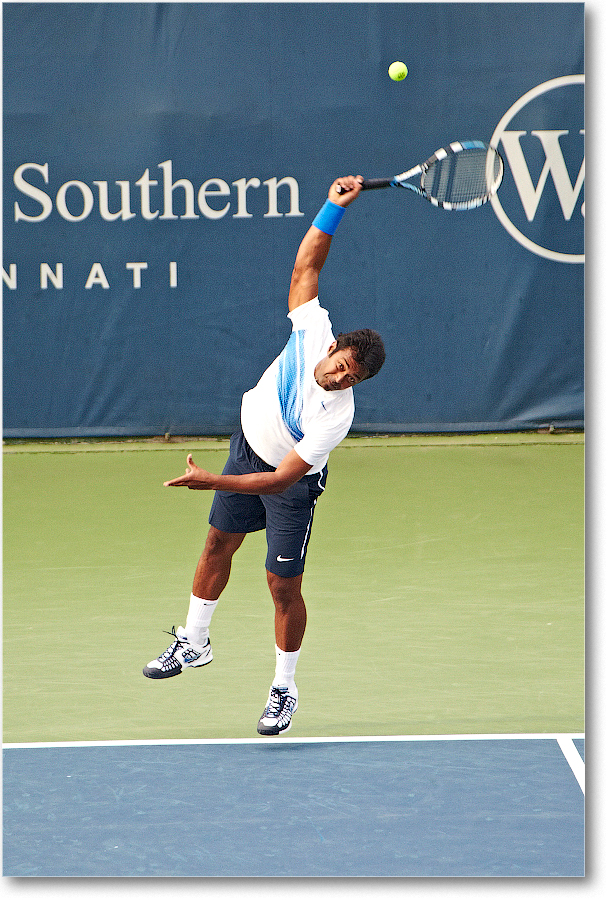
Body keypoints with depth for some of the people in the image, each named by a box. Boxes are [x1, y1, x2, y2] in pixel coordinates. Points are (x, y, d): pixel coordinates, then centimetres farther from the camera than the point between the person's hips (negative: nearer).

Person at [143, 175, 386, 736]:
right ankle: (193, 643, 38)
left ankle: (285, 689, 15)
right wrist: (333, 209, -25)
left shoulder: (335, 418, -36)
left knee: (283, 584, -3)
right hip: (249, 444, 6)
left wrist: (213, 481, -40)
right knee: (219, 543, 18)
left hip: (292, 480, -6)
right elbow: (306, 266, -14)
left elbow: (283, 478, -36)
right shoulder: (316, 328, -25)